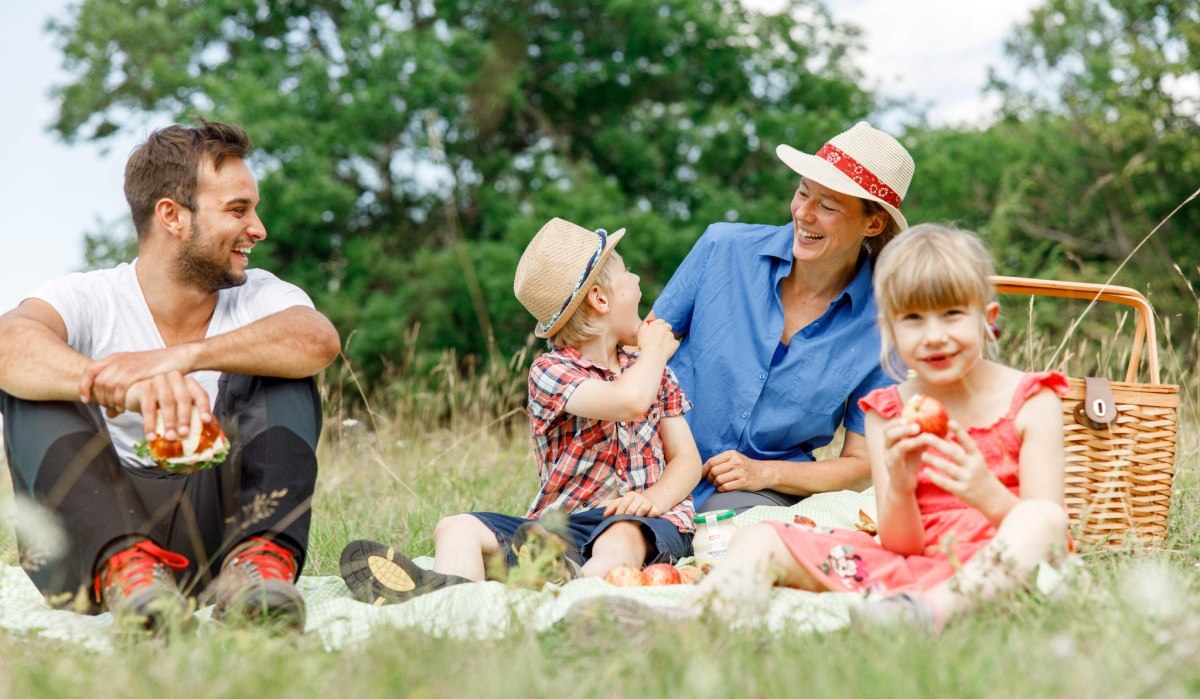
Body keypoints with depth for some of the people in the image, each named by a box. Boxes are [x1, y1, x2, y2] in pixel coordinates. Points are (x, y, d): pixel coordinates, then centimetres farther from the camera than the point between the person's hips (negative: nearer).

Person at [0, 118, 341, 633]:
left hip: (211, 529, 1)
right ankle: (124, 565, -41)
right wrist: (130, 385, -46)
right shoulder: (87, 300, -1)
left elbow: (319, 340, -19)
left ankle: (261, 560, -35)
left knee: (280, 367, -12)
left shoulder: (259, 298, 6)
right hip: (92, 546, -1)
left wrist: (184, 356, -35)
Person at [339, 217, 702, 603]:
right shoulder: (551, 371, -1)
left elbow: (687, 458, 10)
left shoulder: (656, 374, 17)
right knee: (457, 528, -23)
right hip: (562, 523, 0)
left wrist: (657, 496, -13)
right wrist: (655, 349, 2)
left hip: (637, 517, 1)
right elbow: (628, 401, -19)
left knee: (622, 540, -37)